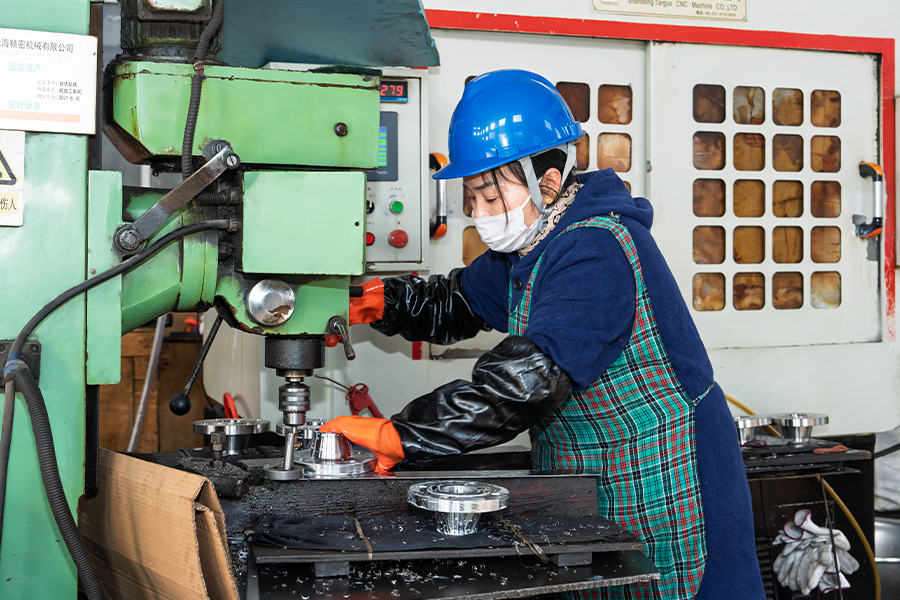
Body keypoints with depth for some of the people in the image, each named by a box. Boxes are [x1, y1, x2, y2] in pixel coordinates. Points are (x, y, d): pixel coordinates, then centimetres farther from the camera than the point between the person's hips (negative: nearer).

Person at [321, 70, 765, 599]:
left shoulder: (597, 253, -26)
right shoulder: (532, 243, 6)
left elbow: (529, 381, -36)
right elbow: (457, 302, 17)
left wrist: (400, 435, -35)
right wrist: (378, 300, -4)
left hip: (662, 490, -9)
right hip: (584, 486, 9)